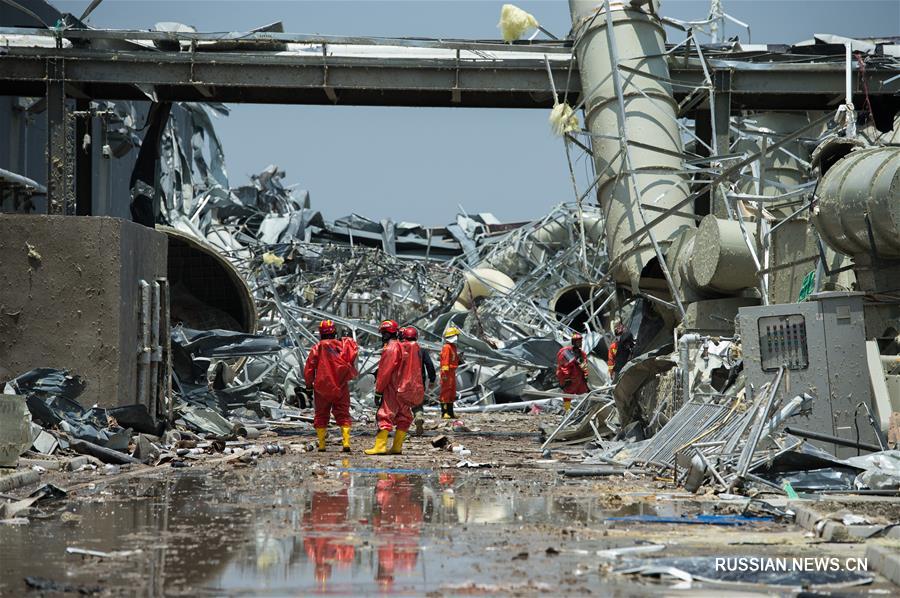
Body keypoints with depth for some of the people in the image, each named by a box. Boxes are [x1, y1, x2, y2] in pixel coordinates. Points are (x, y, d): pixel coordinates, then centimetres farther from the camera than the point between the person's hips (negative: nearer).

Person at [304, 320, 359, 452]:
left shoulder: (317, 348, -4)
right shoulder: (343, 345, -1)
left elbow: (308, 368, -2)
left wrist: (309, 384, 9)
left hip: (322, 388, -1)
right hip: (341, 387, 1)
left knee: (321, 416, 11)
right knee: (343, 415, 6)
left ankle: (321, 445, 7)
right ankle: (346, 442, -8)